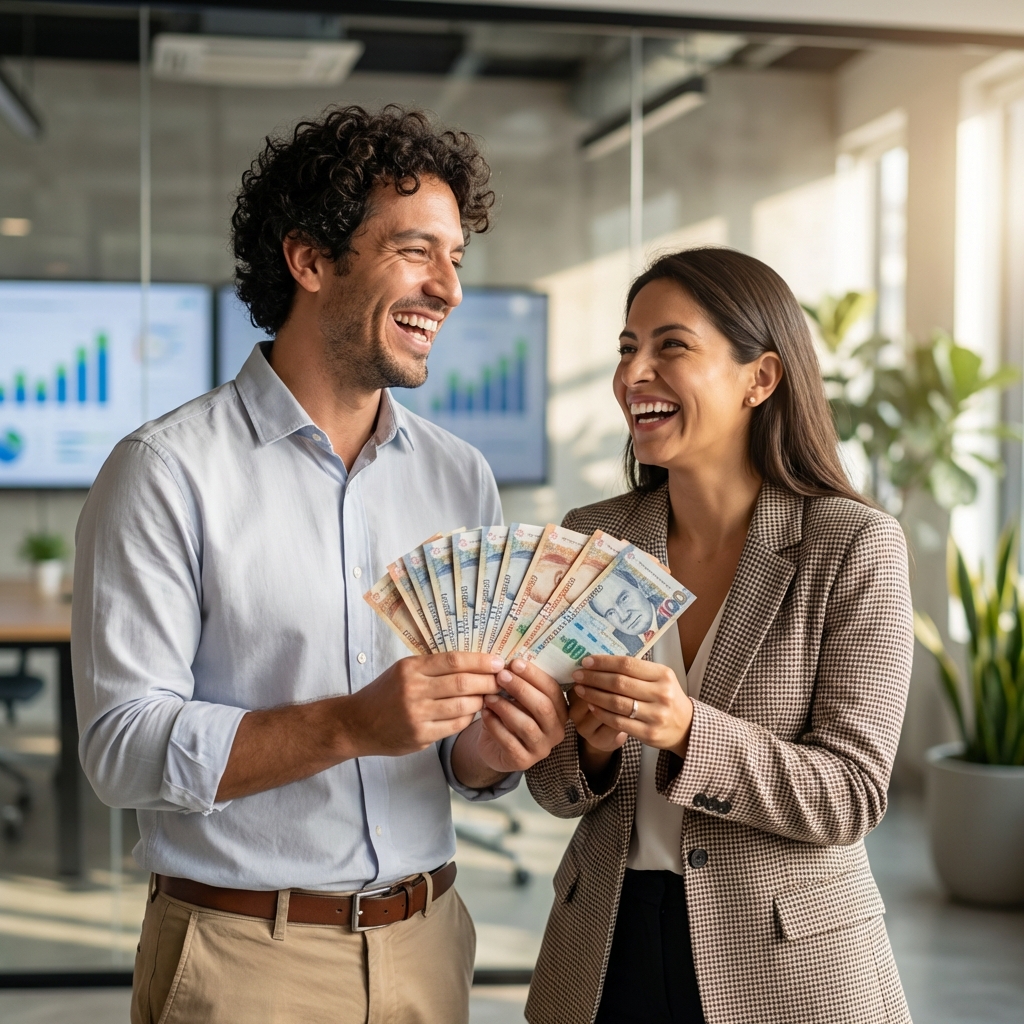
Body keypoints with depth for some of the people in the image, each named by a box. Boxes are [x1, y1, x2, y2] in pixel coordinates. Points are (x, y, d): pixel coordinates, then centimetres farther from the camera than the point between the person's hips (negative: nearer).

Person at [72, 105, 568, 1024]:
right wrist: (348, 726, -27)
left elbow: (463, 742, 10)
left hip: (425, 946, 5)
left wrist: (491, 749, -12)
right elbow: (122, 748, -16)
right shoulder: (168, 473, -11)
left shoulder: (462, 480, 5)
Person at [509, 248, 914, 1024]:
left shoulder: (855, 545, -12)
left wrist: (685, 733, -29)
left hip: (788, 961, -3)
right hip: (606, 949, 3)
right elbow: (555, 787, 3)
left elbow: (851, 792, -15)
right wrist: (593, 743, -20)